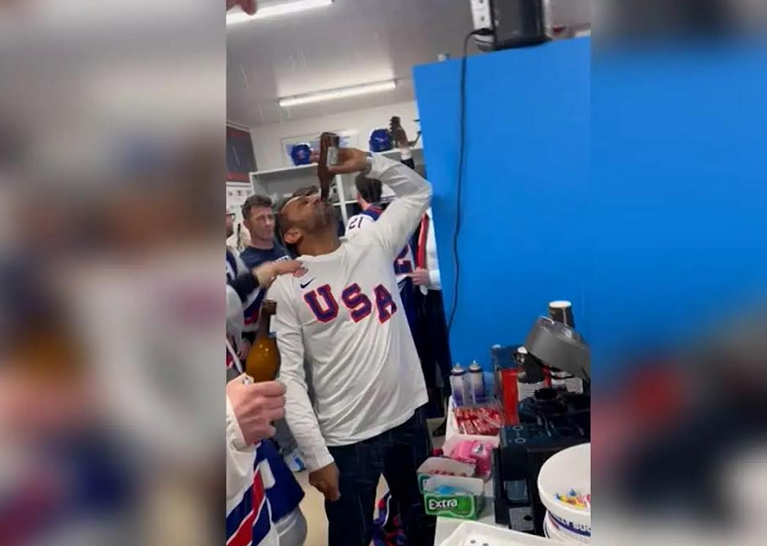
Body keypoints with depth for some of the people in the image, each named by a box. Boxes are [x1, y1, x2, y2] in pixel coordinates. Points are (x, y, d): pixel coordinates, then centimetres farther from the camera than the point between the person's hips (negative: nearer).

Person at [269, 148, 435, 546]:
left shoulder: (373, 245, 4)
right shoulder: (285, 289, -8)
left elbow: (418, 192, 13)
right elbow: (289, 377, -12)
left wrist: (367, 164, -1)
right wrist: (316, 455, -16)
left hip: (409, 417, 4)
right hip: (347, 438, -4)